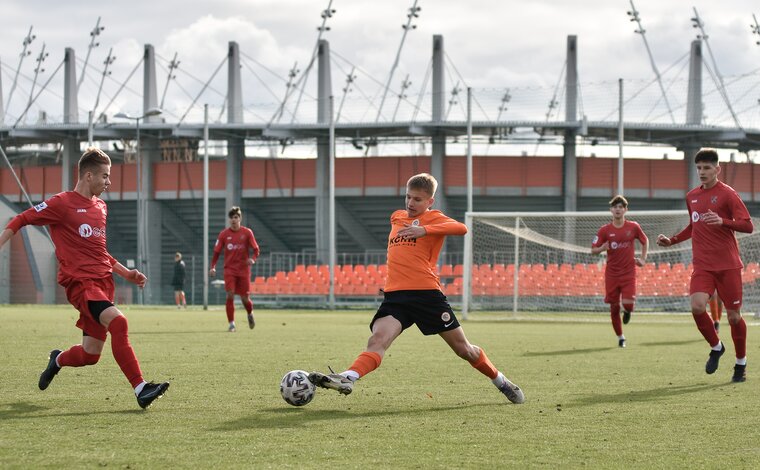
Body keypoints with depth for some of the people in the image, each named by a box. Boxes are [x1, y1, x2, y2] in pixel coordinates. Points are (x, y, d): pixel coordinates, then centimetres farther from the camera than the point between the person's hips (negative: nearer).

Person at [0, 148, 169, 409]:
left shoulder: (101, 207, 18)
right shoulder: (62, 204, -5)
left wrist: (126, 273, 21)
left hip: (103, 281, 8)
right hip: (80, 281, -8)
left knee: (90, 355, 5)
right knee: (117, 321, -30)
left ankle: (58, 360, 39)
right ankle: (141, 389, -31)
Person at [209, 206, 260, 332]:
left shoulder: (247, 233, -2)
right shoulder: (224, 234, 0)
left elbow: (256, 249, 0)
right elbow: (216, 251, 6)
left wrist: (252, 259, -21)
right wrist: (213, 267, -5)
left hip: (244, 270, 0)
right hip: (229, 269, 0)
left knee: (245, 298, 3)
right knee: (230, 295, -16)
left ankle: (250, 314, 36)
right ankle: (231, 324, -9)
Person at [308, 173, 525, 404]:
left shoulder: (433, 218, 2)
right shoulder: (397, 217, 19)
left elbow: (461, 228, -18)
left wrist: (424, 230, -30)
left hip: (426, 293, -3)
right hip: (394, 296, 4)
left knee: (463, 348, 7)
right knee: (378, 339, -23)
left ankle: (501, 381, 29)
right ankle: (347, 379, -46)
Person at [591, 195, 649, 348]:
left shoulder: (633, 227, -1)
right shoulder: (605, 230, -2)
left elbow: (645, 241, 16)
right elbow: (593, 250, -1)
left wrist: (643, 259, 8)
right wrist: (602, 248, -22)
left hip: (629, 272, -1)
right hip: (611, 273, 1)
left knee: (628, 303, -16)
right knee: (614, 308, 2)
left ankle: (627, 311, 23)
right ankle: (620, 337, 19)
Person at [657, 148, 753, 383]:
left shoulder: (727, 193, -6)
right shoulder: (692, 196, 12)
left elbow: (748, 226, -12)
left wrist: (722, 222, -27)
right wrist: (672, 240, 17)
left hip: (728, 265, -4)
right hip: (702, 265, 4)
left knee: (733, 315, 1)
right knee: (697, 306, -18)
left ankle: (741, 363, 21)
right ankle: (716, 347, 8)